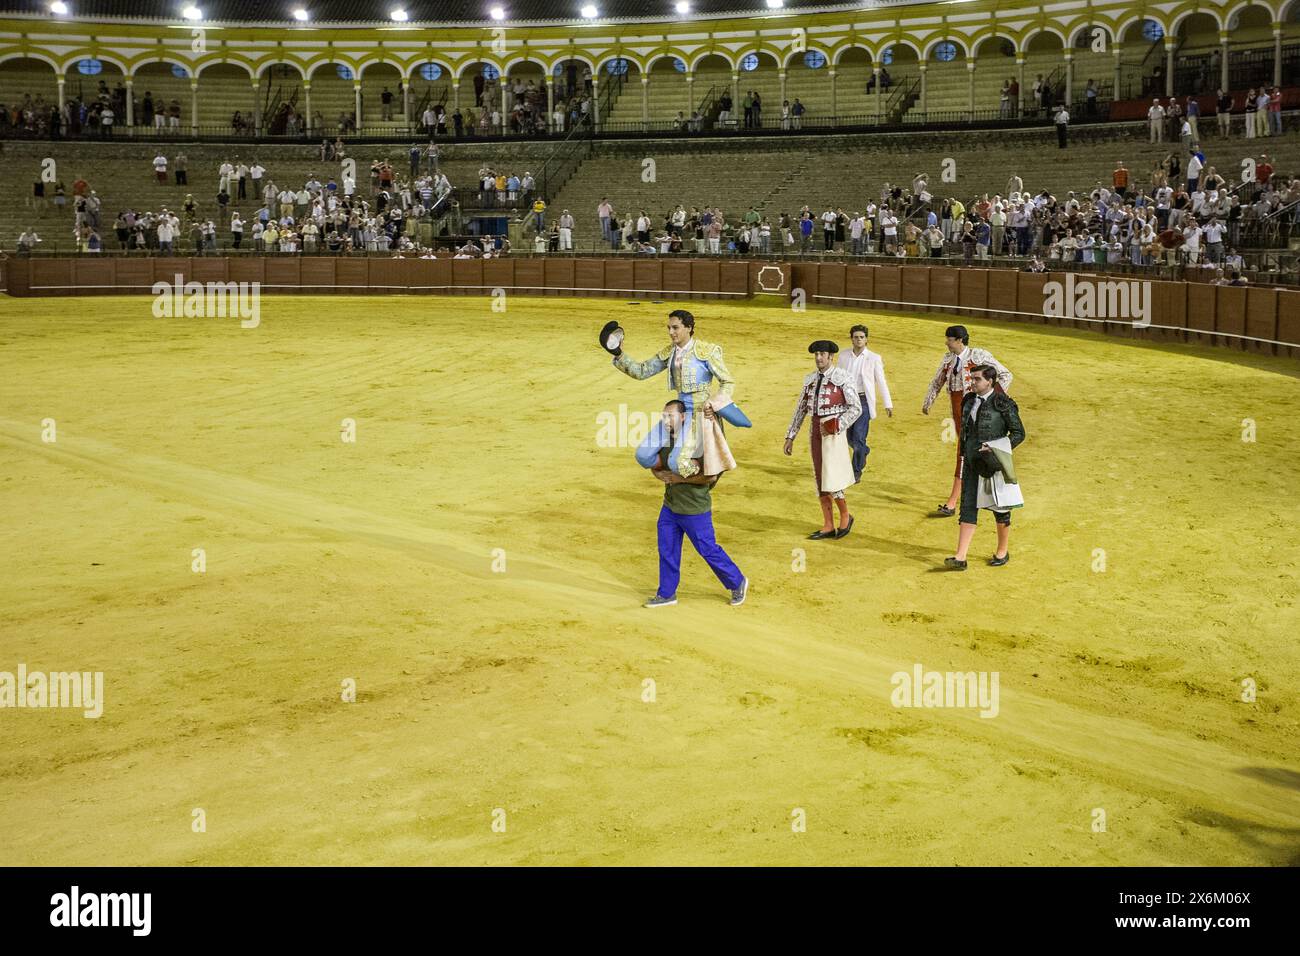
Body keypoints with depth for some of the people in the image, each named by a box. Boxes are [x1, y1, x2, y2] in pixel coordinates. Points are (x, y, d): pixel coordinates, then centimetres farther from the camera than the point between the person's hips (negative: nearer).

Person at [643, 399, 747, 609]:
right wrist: (660, 474, -8)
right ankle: (667, 593, 24)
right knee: (666, 550, 10)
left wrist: (680, 478, -23)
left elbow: (711, 476, -24)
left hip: (695, 509, -7)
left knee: (708, 549, 4)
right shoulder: (665, 440, 2)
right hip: (670, 506, 7)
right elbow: (655, 466, 16)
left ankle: (737, 583, 23)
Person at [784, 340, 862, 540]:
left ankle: (845, 515, 13)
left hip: (835, 431, -6)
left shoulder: (843, 378, -10)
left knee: (831, 479, -11)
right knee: (819, 479, 6)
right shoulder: (810, 379, 9)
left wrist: (837, 427, -21)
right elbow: (800, 409, 13)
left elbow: (856, 408, -11)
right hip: (815, 431, 6)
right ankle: (828, 526, 12)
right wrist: (790, 437, 10)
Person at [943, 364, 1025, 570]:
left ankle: (1003, 551, 28)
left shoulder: (1003, 404, -9)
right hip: (972, 463, 5)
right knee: (968, 508, -2)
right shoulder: (968, 401, 8)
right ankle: (960, 557, -6)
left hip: (993, 465, -5)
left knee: (1000, 509, 8)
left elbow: (1019, 433, -5)